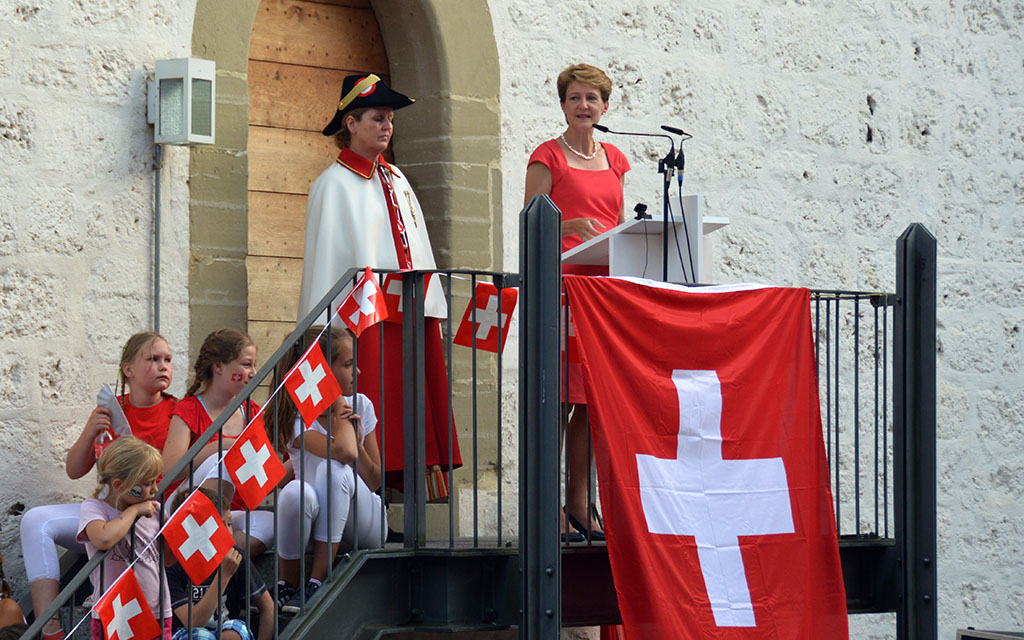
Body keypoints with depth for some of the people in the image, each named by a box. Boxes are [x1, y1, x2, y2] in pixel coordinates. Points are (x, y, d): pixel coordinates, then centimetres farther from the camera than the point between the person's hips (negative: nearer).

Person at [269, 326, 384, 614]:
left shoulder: (361, 405, 1)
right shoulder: (297, 418, -12)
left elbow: (375, 483, 3)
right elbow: (344, 452, -31)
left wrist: (358, 442, -15)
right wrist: (339, 407, -13)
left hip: (364, 523, 2)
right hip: (318, 523, -2)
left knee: (335, 471, -30)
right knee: (295, 492, -37)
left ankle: (316, 583, -29)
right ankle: (287, 585, -13)